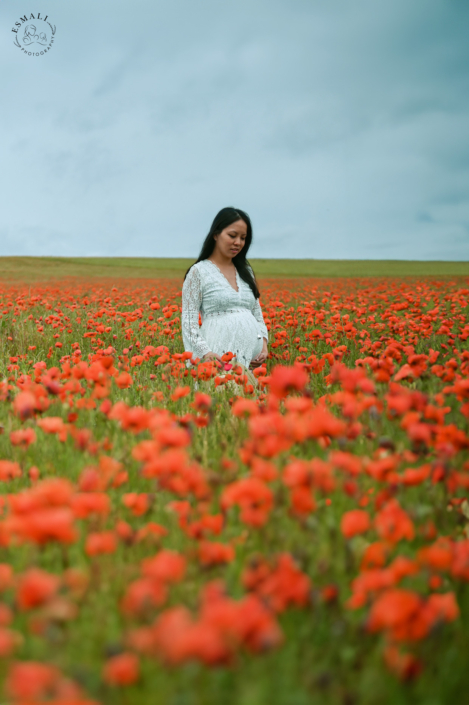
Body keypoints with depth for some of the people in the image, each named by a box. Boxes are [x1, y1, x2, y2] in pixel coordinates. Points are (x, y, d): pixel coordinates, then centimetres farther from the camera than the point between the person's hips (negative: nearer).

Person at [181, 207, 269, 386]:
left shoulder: (246, 271, 19)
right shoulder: (199, 272, 2)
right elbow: (188, 321, -3)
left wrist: (263, 343, 1)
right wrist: (205, 353, -18)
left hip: (251, 358, 5)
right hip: (219, 358, -5)